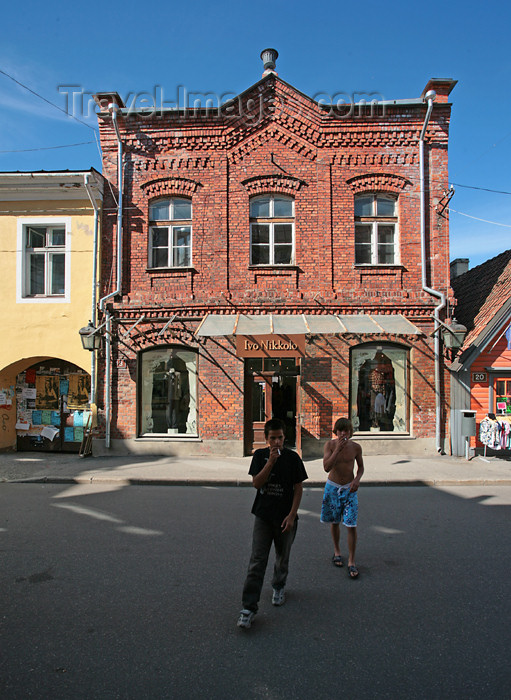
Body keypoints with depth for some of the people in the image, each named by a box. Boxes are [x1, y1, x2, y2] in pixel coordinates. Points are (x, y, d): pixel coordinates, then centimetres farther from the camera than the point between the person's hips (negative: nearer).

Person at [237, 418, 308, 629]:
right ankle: (249, 607, -1)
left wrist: (292, 515, -9)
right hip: (263, 516, 0)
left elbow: (298, 488, -3)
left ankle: (278, 587, 45)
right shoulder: (260, 455, -1)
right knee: (257, 561, -5)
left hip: (285, 517, 0)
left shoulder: (292, 458, -6)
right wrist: (271, 462, -21)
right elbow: (256, 483, -10)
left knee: (282, 557, 18)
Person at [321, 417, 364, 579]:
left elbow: (360, 466, 10)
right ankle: (337, 551, 35)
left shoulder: (356, 447, -5)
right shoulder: (330, 445, -9)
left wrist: (357, 479, -9)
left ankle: (351, 562, 4)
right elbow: (326, 467, -19)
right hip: (333, 487, 0)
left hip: (349, 488, 0)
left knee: (351, 525, -6)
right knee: (334, 522, 13)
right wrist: (337, 449, -27)